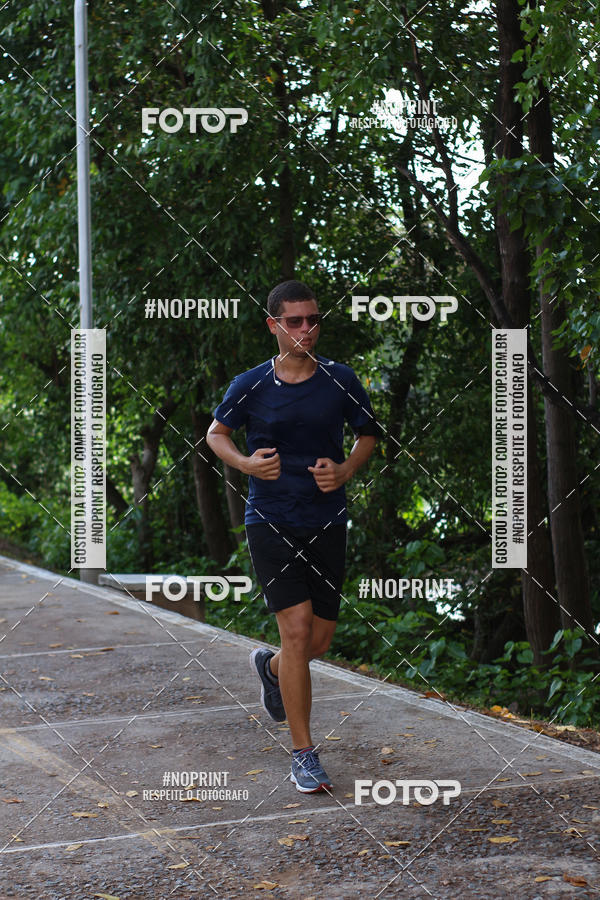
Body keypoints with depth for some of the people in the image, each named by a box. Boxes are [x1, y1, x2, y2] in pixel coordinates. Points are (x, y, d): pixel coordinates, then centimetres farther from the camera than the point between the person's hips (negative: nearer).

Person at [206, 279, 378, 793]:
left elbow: (368, 433, 13)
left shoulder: (340, 381, 0)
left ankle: (270, 667, 45)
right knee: (297, 627, -13)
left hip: (327, 523, 3)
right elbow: (216, 432, 11)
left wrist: (346, 470, -6)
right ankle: (303, 755, -2)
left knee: (320, 640, 7)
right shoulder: (251, 386, -4)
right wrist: (245, 463, -9)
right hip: (270, 523, -3)